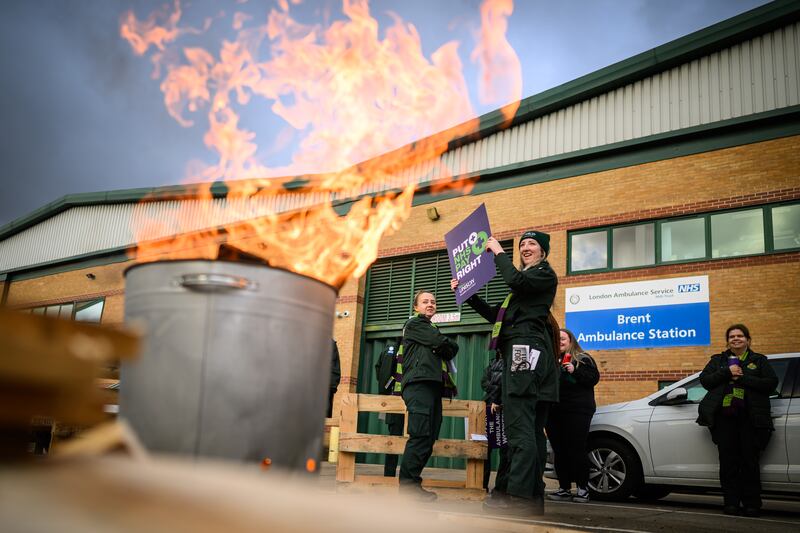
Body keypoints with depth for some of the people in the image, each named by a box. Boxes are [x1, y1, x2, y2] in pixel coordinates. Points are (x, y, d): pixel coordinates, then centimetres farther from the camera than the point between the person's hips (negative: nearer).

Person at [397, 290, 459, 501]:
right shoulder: (415, 323, 5)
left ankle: (410, 484, 4)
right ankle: (408, 484, -16)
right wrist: (450, 347, 13)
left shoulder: (430, 330, 31)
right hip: (419, 383, -9)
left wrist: (446, 349, -1)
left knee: (428, 437, 2)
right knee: (421, 435, -17)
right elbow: (444, 345, -6)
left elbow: (451, 351, 17)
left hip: (432, 385, 9)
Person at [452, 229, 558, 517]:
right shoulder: (525, 281, 32)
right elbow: (493, 315, 31)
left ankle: (519, 495, -22)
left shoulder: (545, 274, 5)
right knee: (531, 428, 4)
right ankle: (534, 496, 4)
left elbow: (514, 279, -17)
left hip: (526, 350, -10)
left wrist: (498, 252, -3)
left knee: (519, 425, -18)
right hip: (522, 353, 10)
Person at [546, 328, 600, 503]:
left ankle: (583, 489, 2)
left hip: (577, 411, -5)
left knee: (577, 449, -7)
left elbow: (594, 378, -5)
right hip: (554, 412, 5)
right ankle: (564, 489, 12)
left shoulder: (583, 358, 5)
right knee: (559, 451, 6)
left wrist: (575, 371, -16)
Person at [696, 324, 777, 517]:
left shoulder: (759, 360, 11)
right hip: (724, 417, 2)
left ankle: (752, 504, 6)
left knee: (750, 461, -2)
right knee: (728, 461, 1)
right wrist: (727, 373, -10)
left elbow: (771, 383, -3)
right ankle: (731, 503, 7)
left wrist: (742, 378, -11)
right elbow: (704, 380, 4)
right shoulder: (718, 360, 17)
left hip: (750, 418, -2)